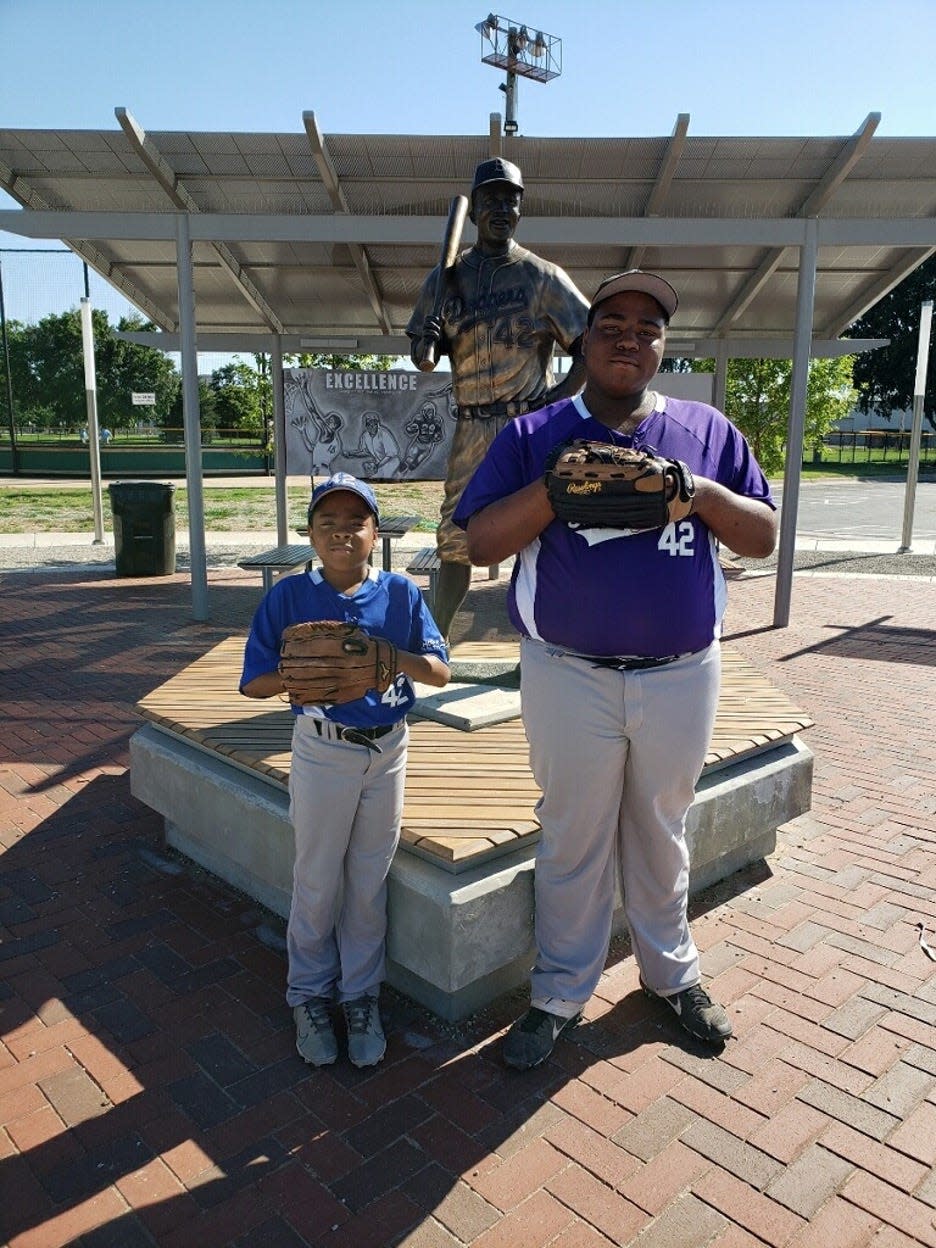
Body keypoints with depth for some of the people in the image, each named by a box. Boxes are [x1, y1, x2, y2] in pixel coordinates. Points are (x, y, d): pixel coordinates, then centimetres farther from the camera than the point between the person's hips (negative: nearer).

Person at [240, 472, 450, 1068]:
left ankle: (361, 996, 32)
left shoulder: (400, 592, -2)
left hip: (388, 751, 2)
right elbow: (255, 682, -6)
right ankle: (311, 996, 32)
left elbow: (441, 671, -5)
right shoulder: (288, 596, -6)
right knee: (318, 882, 11)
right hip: (322, 753, -1)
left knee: (369, 883, 13)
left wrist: (396, 658, -24)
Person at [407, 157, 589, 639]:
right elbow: (422, 360, 13)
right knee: (456, 535, 3)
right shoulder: (447, 276, 12)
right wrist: (426, 343, -11)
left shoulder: (544, 276, 5)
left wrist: (557, 399, -12)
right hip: (472, 426, 2)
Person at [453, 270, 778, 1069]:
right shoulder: (535, 435, 1)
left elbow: (764, 537, 4)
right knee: (573, 840, 11)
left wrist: (701, 492, -14)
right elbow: (480, 543, -7)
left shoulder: (707, 430, 6)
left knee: (662, 832, 19)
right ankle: (561, 994, 30)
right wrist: (560, 483, -20)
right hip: (569, 676, -1)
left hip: (681, 675, 2)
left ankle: (672, 972, 41)